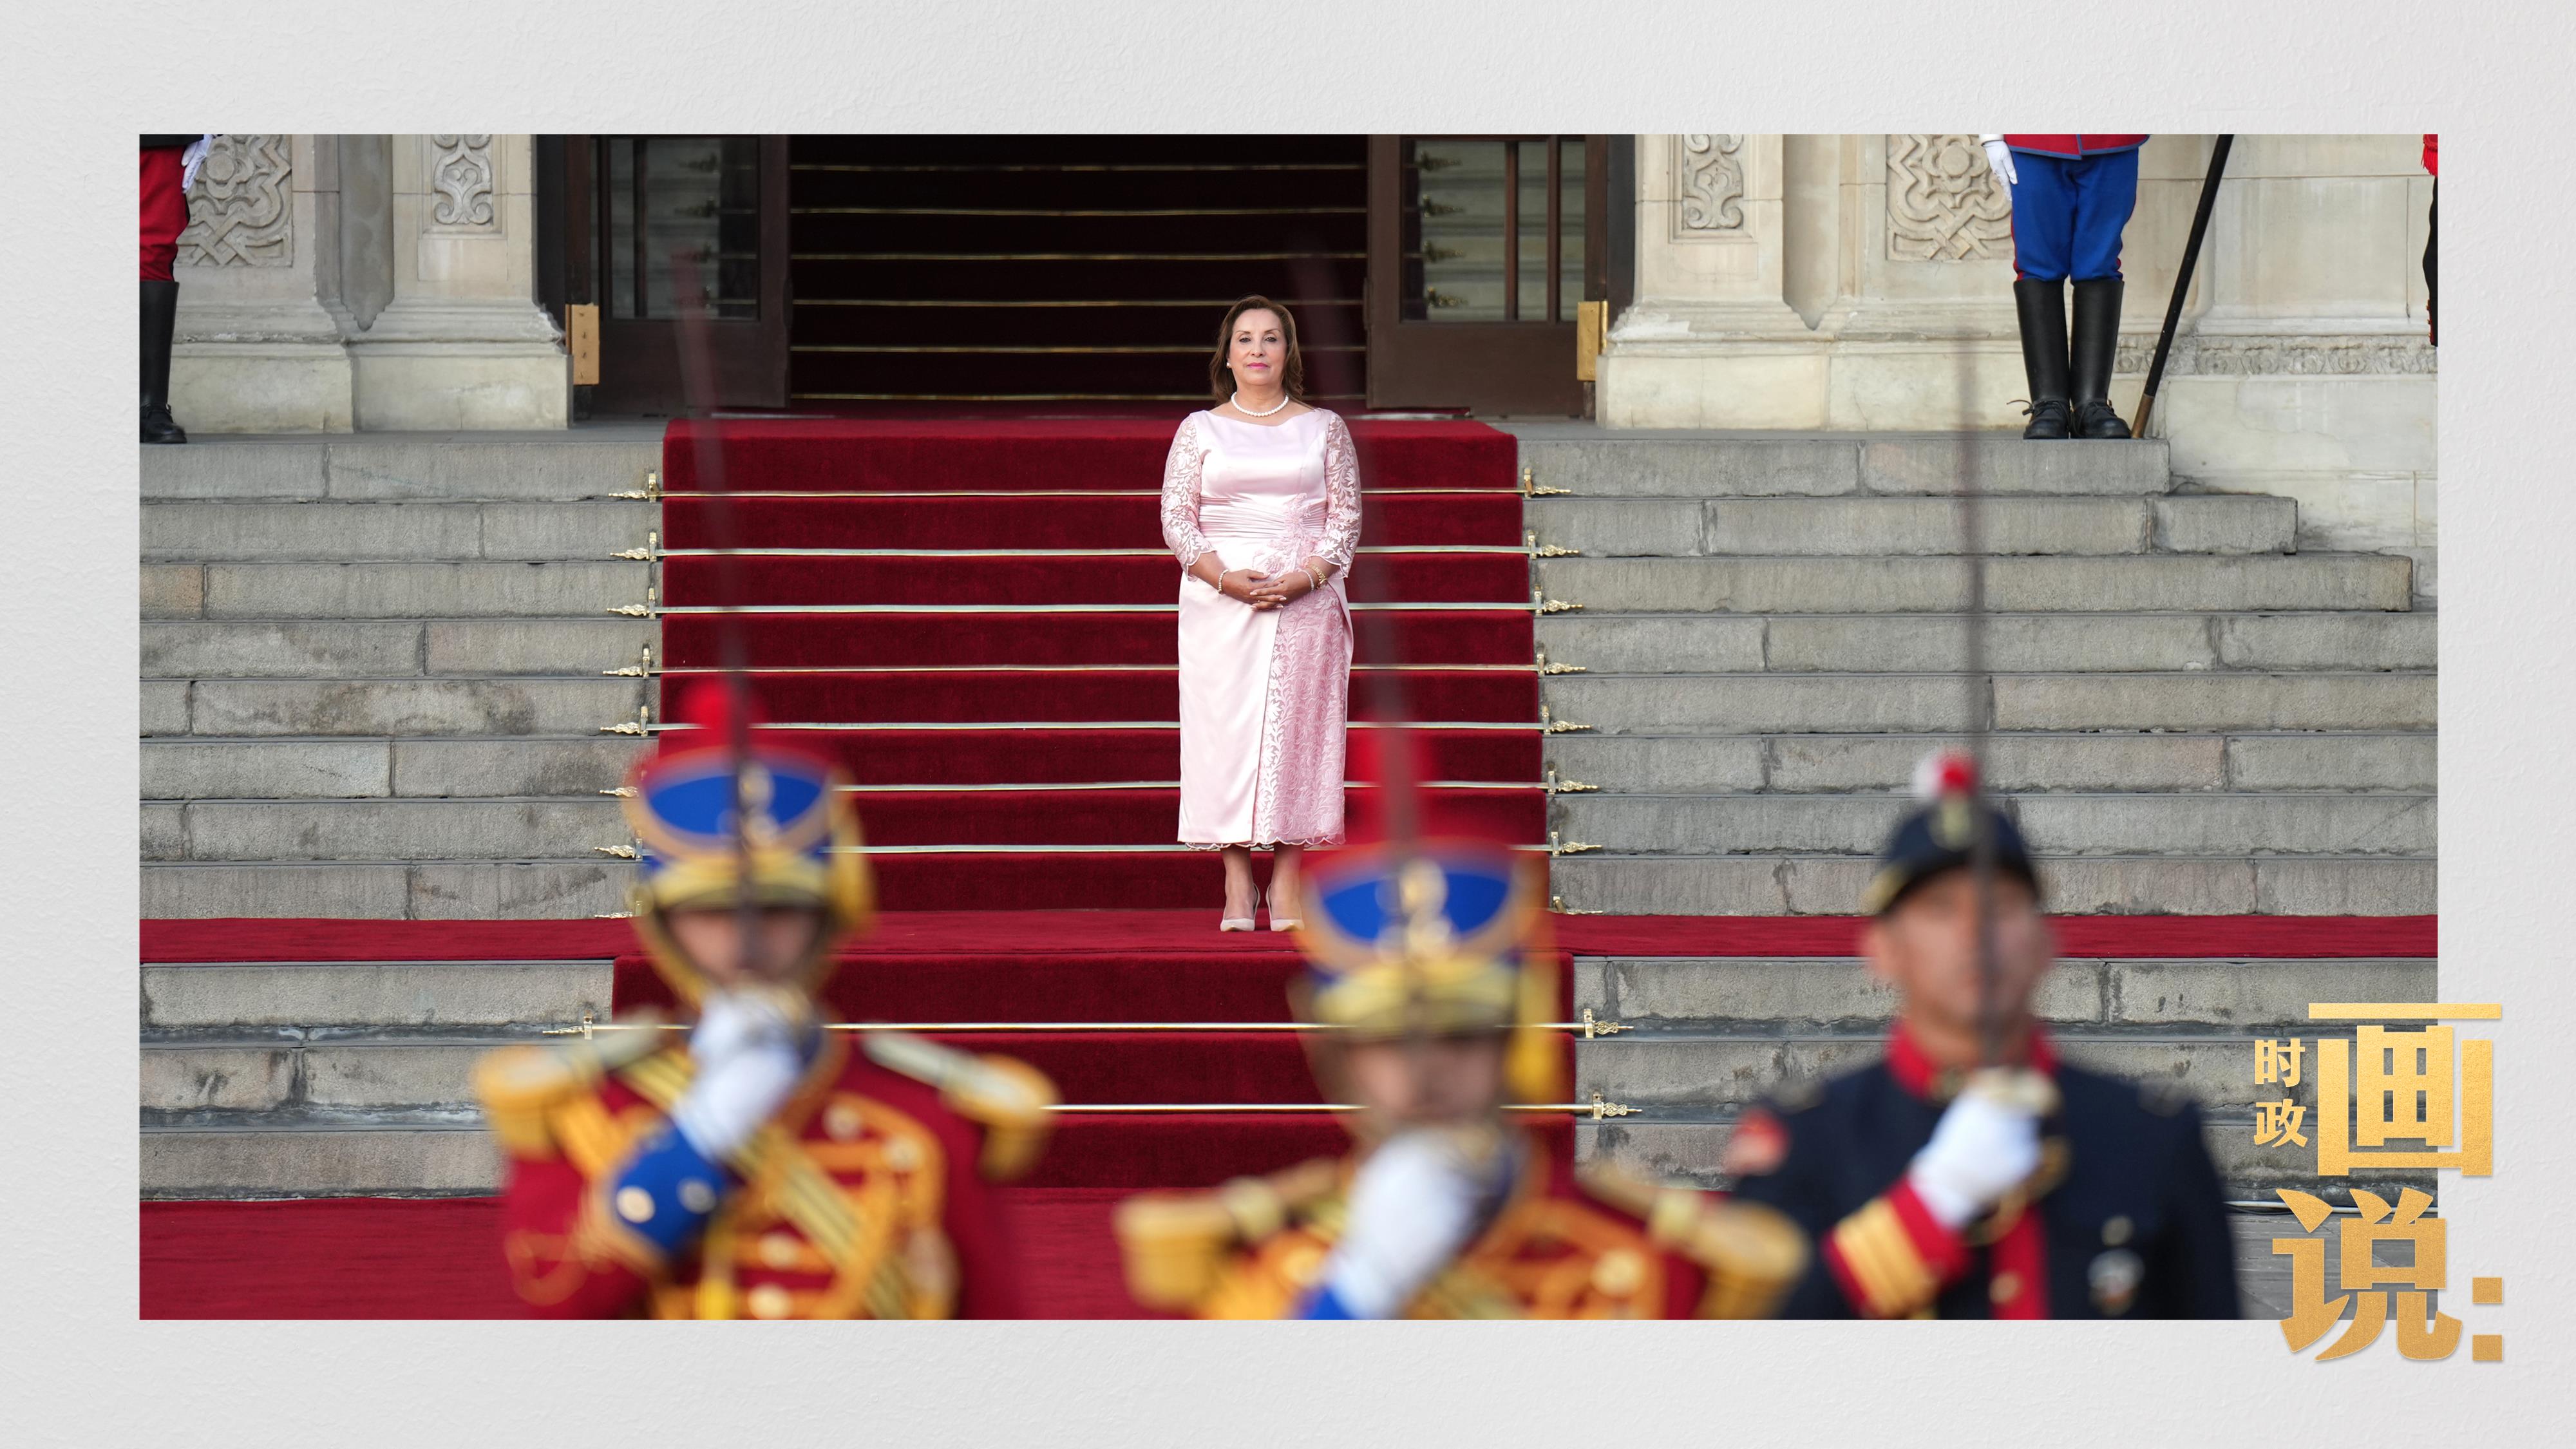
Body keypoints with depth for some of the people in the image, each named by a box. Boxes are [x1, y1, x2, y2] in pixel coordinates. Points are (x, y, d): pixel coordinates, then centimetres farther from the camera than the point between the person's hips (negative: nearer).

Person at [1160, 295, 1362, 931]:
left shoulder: (1324, 428, 10)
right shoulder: (1200, 431, 9)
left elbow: (1346, 518, 7)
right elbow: (1176, 519, 4)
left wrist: (1308, 576, -10)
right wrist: (1225, 577, -12)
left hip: (1306, 599, 0)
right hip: (1219, 599, 0)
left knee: (1295, 728, -4)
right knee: (1224, 729, -6)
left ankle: (1287, 885, -1)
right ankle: (1237, 886, -3)